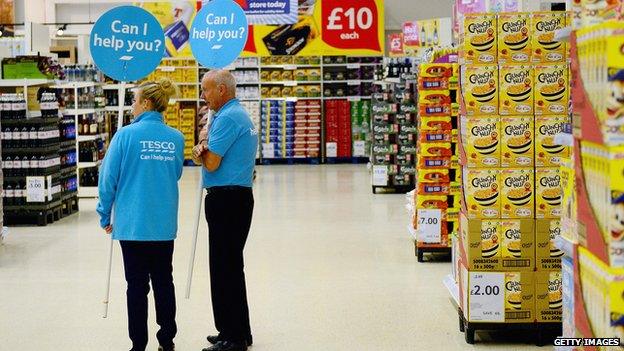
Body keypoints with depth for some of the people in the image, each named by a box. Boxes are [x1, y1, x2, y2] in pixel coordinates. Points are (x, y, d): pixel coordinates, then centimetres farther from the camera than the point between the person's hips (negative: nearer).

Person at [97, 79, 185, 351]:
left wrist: (105, 215, 5)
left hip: (132, 223, -3)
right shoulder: (176, 139, 1)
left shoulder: (126, 135, -10)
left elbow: (109, 178, -6)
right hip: (165, 225, 3)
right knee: (164, 282, 12)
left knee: (137, 285, 3)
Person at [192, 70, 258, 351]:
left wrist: (202, 144, 3)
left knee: (224, 268, -5)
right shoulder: (241, 114, 17)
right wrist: (202, 151, -3)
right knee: (232, 267, 16)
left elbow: (211, 164, -17)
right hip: (239, 196, 10)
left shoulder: (227, 118, -16)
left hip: (225, 199, -10)